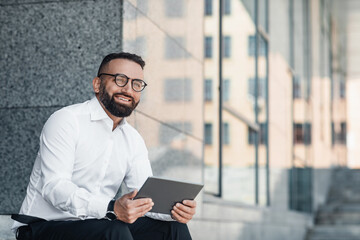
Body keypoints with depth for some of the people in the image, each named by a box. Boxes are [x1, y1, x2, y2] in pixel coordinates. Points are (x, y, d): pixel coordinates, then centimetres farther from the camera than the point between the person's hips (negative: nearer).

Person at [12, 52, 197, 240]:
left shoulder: (133, 140, 11)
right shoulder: (66, 121, -12)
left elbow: (146, 197, 3)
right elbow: (54, 186, -24)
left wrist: (173, 210, -21)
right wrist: (112, 208, -38)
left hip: (97, 225, 6)